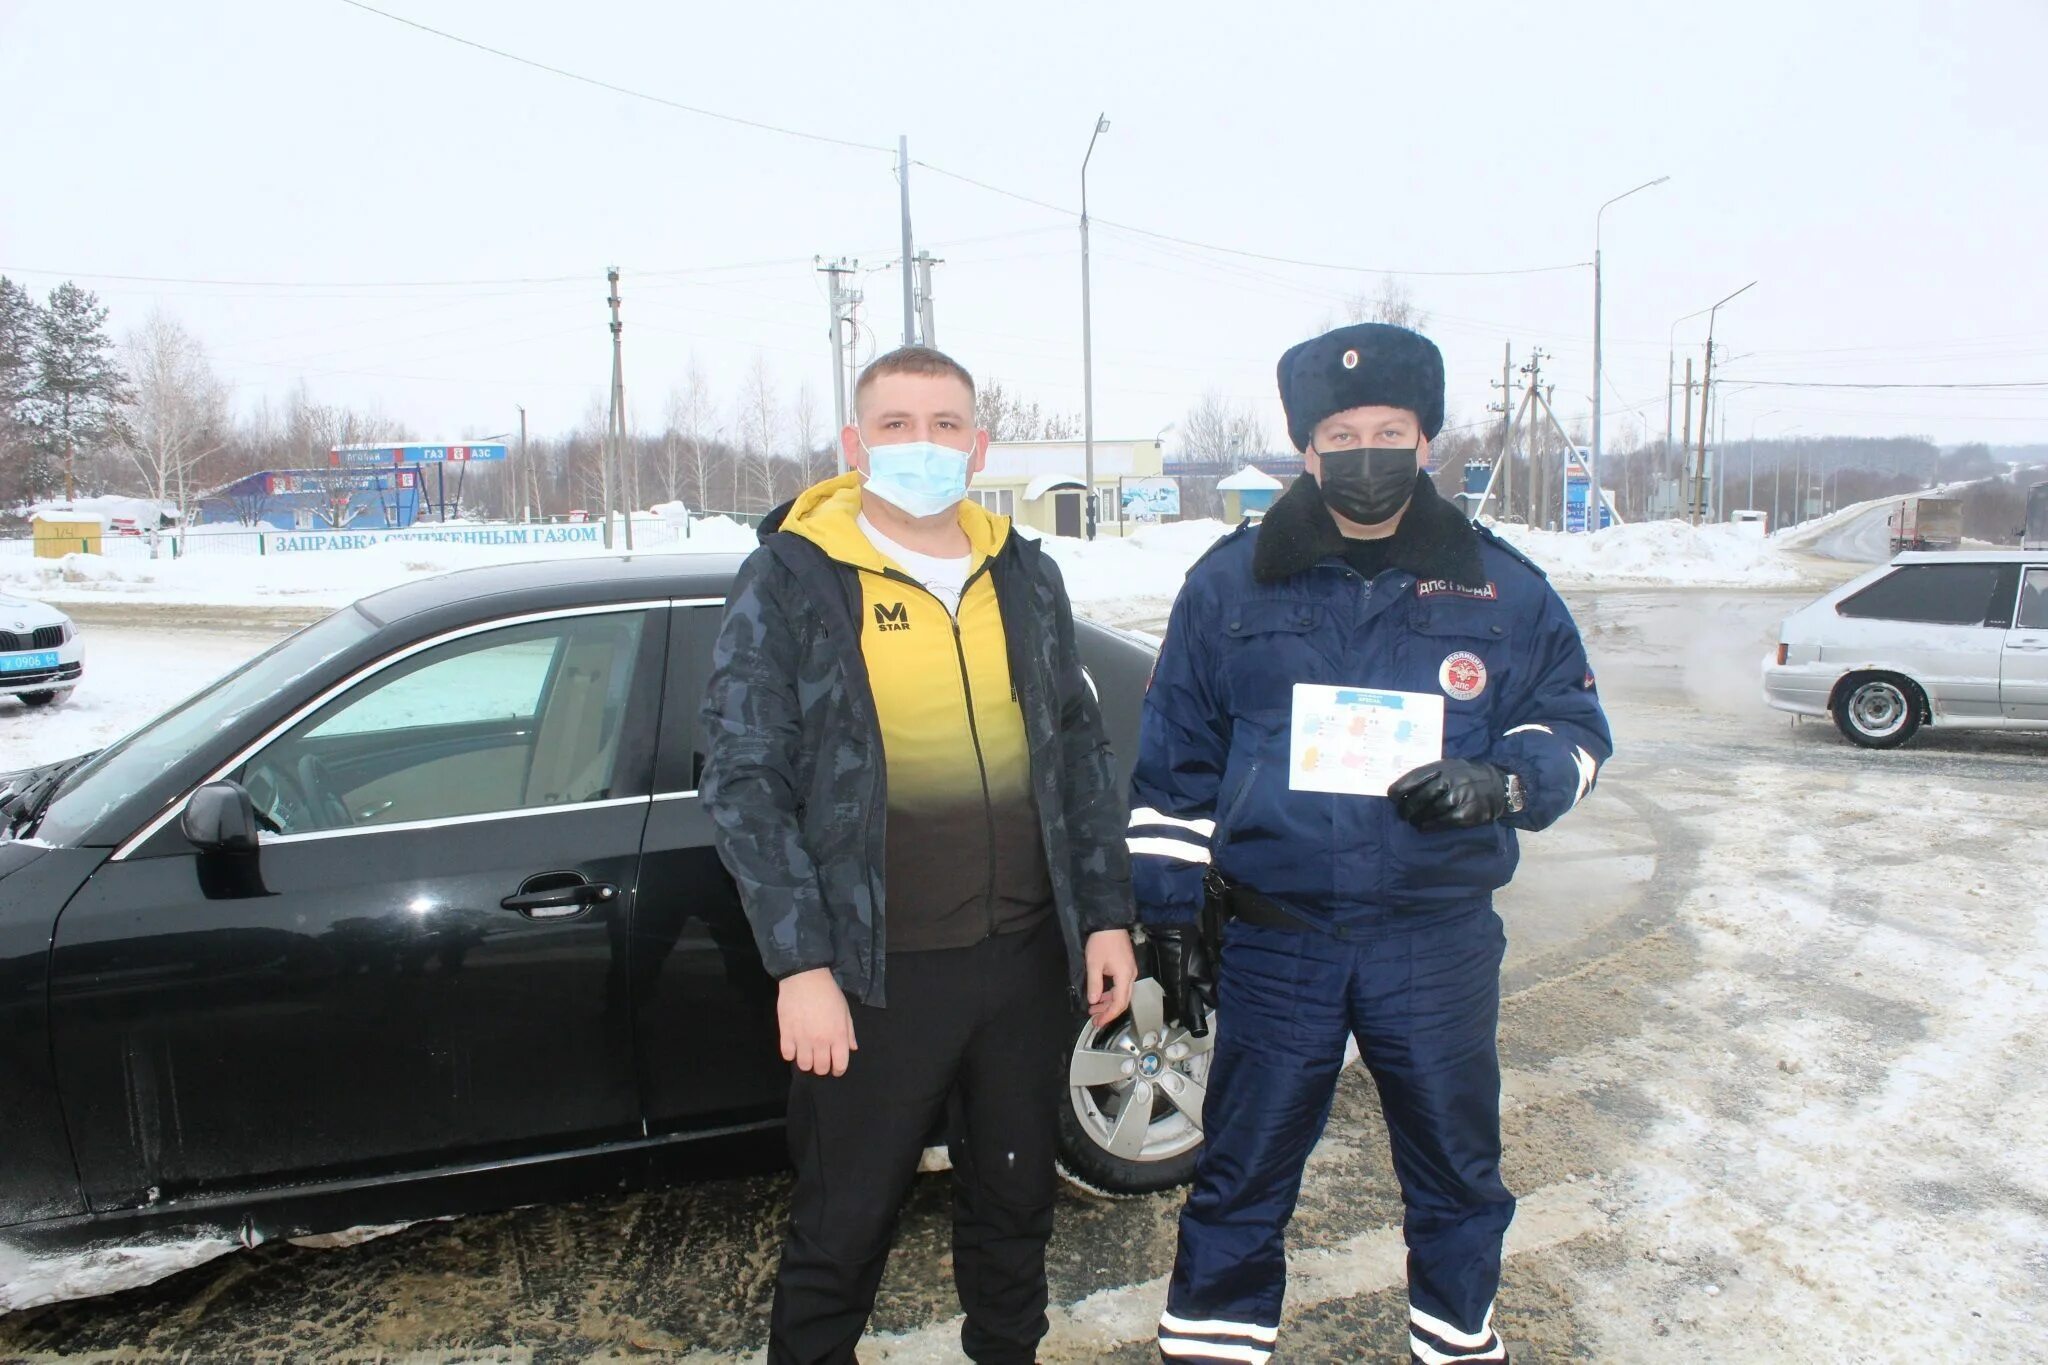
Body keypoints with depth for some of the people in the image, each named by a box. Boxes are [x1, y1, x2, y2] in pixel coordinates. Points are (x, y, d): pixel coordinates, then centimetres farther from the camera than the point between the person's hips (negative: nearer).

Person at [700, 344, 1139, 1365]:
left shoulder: (1025, 575, 7)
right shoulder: (789, 582, -6)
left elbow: (1081, 751, 11)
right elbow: (745, 782, -9)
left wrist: (1106, 916, 6)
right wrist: (800, 966, -14)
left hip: (1025, 955, 4)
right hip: (874, 972, -4)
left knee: (1016, 1200, 20)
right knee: (842, 1227, 10)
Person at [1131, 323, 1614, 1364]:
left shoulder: (1502, 587, 2)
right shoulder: (1231, 581, 1)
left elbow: (1576, 727, 9)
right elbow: (1173, 761, 5)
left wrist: (1501, 781, -14)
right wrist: (1169, 910, 3)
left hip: (1441, 945, 1)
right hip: (1273, 942, -1)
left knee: (1456, 1169, 18)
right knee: (1242, 1174, 11)